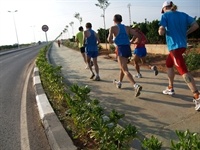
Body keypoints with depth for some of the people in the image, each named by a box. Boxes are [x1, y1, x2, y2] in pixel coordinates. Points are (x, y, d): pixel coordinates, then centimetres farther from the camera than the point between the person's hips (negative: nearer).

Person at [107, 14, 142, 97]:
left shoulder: (113, 28, 1)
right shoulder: (127, 27, 13)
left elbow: (109, 39, -11)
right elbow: (136, 35, 1)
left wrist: (112, 41, 13)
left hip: (121, 49, -6)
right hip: (128, 48, 6)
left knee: (125, 70, -9)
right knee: (122, 67, 25)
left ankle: (136, 86, -28)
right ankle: (119, 83, 42)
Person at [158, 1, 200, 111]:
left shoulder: (165, 16, -4)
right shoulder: (183, 15, 11)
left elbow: (161, 32, -15)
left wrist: (160, 31, 7)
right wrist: (185, 33, 14)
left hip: (175, 46, -7)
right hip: (182, 45, 8)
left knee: (183, 71, -12)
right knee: (169, 64, 23)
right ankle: (170, 88, 30)